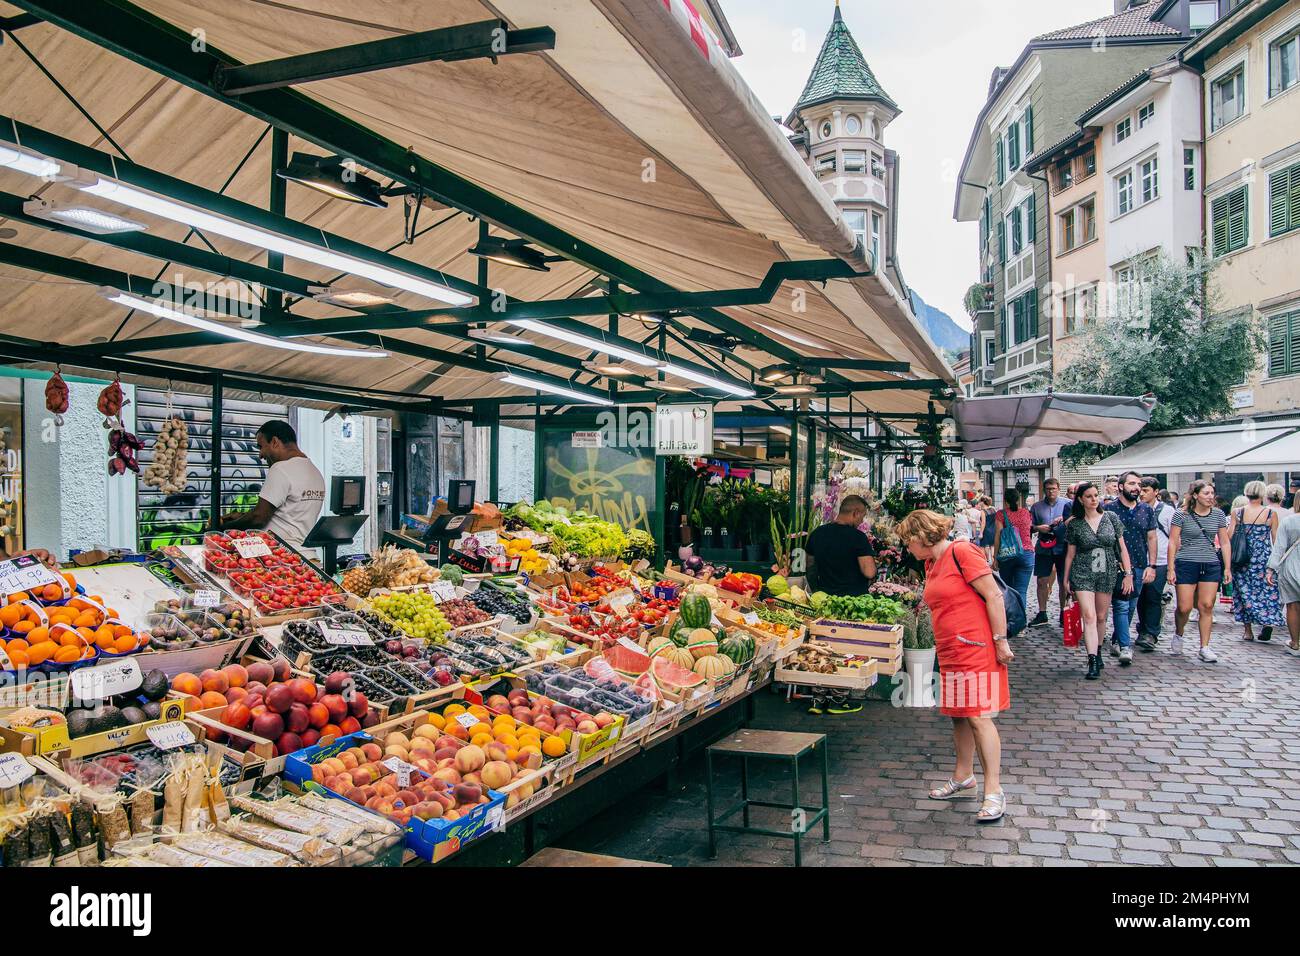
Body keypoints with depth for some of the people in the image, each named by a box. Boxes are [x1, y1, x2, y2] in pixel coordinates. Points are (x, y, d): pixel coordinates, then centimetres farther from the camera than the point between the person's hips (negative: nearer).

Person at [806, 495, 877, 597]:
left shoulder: (817, 534, 3)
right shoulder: (857, 537, -16)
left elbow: (810, 566, 15)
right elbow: (869, 573, -21)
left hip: (825, 596, 5)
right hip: (854, 595, -5)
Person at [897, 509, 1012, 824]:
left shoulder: (962, 552, -13)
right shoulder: (931, 564, 13)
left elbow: (993, 595, -15)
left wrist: (1000, 641, -16)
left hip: (976, 647, -9)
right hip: (950, 652, 9)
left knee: (978, 716, -8)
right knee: (959, 716, 15)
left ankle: (994, 791, -2)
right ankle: (963, 776, 29)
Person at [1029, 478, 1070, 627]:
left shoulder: (1067, 504, 2)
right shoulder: (1036, 507, 8)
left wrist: (1064, 520, -15)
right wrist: (1038, 528, -10)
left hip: (1062, 547, -2)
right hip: (1043, 548, 2)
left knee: (1063, 582, 5)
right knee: (1042, 581, 2)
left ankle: (1063, 613, 17)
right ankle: (1042, 614, 10)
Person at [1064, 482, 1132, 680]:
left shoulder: (1111, 517, 2)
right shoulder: (1074, 524, 0)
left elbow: (1122, 547, 5)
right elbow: (1070, 554, 6)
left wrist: (1128, 573, 0)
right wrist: (1066, 579, 7)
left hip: (1108, 573, 2)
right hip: (1082, 574, -2)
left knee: (1101, 617, 11)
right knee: (1089, 616, -13)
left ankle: (1098, 652, 31)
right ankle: (1093, 662, -16)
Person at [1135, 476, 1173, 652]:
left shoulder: (1167, 511, 3)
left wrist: (1171, 564, 0)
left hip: (1159, 563, -2)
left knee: (1153, 598, -5)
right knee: (1141, 598, 7)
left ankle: (1150, 634, 0)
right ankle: (1143, 631, 19)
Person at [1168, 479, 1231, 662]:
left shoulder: (1218, 515, 6)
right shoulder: (1181, 515, -4)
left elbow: (1225, 542, 11)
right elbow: (1173, 543, -3)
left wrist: (1227, 568, 7)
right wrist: (1171, 569, -7)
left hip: (1211, 566, 3)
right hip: (1186, 565, -3)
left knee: (1206, 606, -2)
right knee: (1185, 607, -4)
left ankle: (1204, 647, 5)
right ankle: (1178, 635, 25)